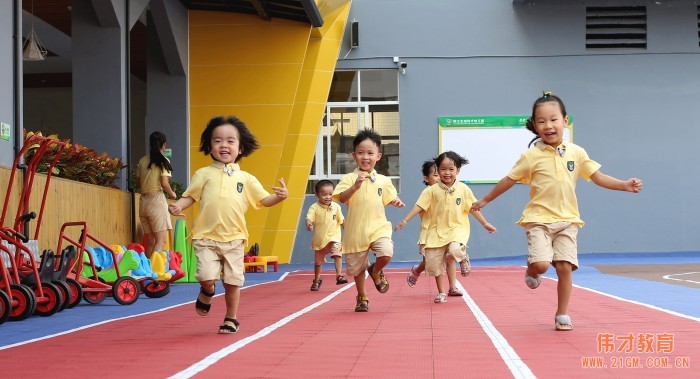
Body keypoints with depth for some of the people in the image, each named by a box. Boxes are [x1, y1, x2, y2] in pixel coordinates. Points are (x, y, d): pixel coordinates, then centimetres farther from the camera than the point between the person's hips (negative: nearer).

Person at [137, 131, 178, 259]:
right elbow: (164, 183, -11)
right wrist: (172, 194, 7)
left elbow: (138, 180, 11)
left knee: (150, 241, 12)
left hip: (143, 201, 6)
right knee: (161, 240, -6)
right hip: (157, 200, -6)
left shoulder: (142, 161, 10)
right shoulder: (163, 161, -4)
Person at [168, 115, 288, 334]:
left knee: (232, 281, 5)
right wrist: (179, 206, -15)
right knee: (207, 278, -15)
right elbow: (190, 196, 6)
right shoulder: (203, 174, 3)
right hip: (206, 238, -1)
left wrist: (279, 196, -15)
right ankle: (207, 292, 22)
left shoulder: (245, 178, 6)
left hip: (234, 239, 2)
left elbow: (264, 200, 5)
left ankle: (231, 319, 25)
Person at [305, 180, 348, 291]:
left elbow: (341, 221, 9)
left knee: (337, 253, -27)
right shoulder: (314, 207, -11)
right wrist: (309, 224, -46)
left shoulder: (336, 206, -3)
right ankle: (317, 280, 36)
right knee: (318, 261, 14)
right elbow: (309, 218, -25)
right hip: (319, 239, 0)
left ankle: (339, 275, -26)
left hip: (333, 237, 0)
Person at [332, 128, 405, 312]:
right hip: (356, 230, -1)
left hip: (379, 227, 1)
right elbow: (341, 198, -19)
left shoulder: (383, 180, 3)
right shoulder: (349, 179, -7)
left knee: (386, 254, -26)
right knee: (357, 267, 12)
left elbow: (390, 198, 18)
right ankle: (362, 297, 37)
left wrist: (397, 202, -3)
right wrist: (355, 186, -32)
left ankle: (376, 271, 10)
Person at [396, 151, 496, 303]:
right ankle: (441, 292, 19)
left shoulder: (463, 189, 0)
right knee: (435, 262, 1)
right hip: (437, 231, 2)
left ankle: (464, 257, 7)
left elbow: (473, 208, 8)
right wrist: (405, 221, -11)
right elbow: (419, 206, -3)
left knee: (454, 250, -31)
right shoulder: (432, 190, -1)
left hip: (457, 229, -2)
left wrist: (485, 224, 10)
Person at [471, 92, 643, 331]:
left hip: (567, 220, 2)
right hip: (539, 219, -2)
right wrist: (485, 200, 9)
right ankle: (531, 271, 18)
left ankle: (562, 315, 12)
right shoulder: (532, 155, -5)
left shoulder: (576, 153, 2)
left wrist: (625, 185, -11)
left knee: (565, 267, -4)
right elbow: (510, 180, 4)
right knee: (541, 264, -20)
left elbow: (599, 178, 3)